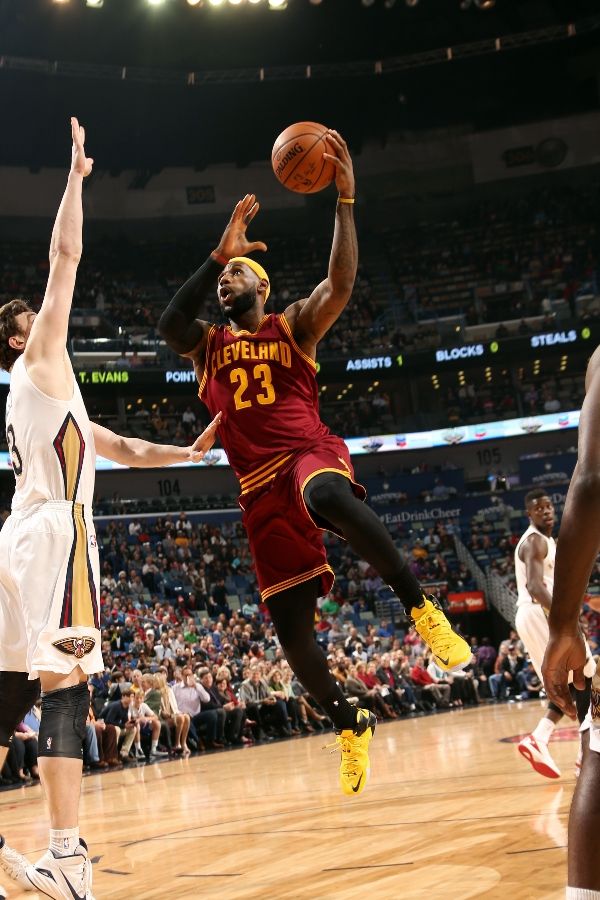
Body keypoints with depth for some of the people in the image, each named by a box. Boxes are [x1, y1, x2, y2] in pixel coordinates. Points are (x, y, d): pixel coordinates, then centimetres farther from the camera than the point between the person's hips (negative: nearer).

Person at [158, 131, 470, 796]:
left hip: (311, 453, -4)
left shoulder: (294, 325, 13)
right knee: (290, 626, 0)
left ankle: (419, 602, -29)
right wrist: (218, 251, -9)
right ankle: (350, 726, 22)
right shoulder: (209, 344, 18)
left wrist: (346, 199, -16)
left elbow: (341, 284, -7)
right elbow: (168, 324, -5)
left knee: (327, 497, -44)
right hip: (259, 488, 4)